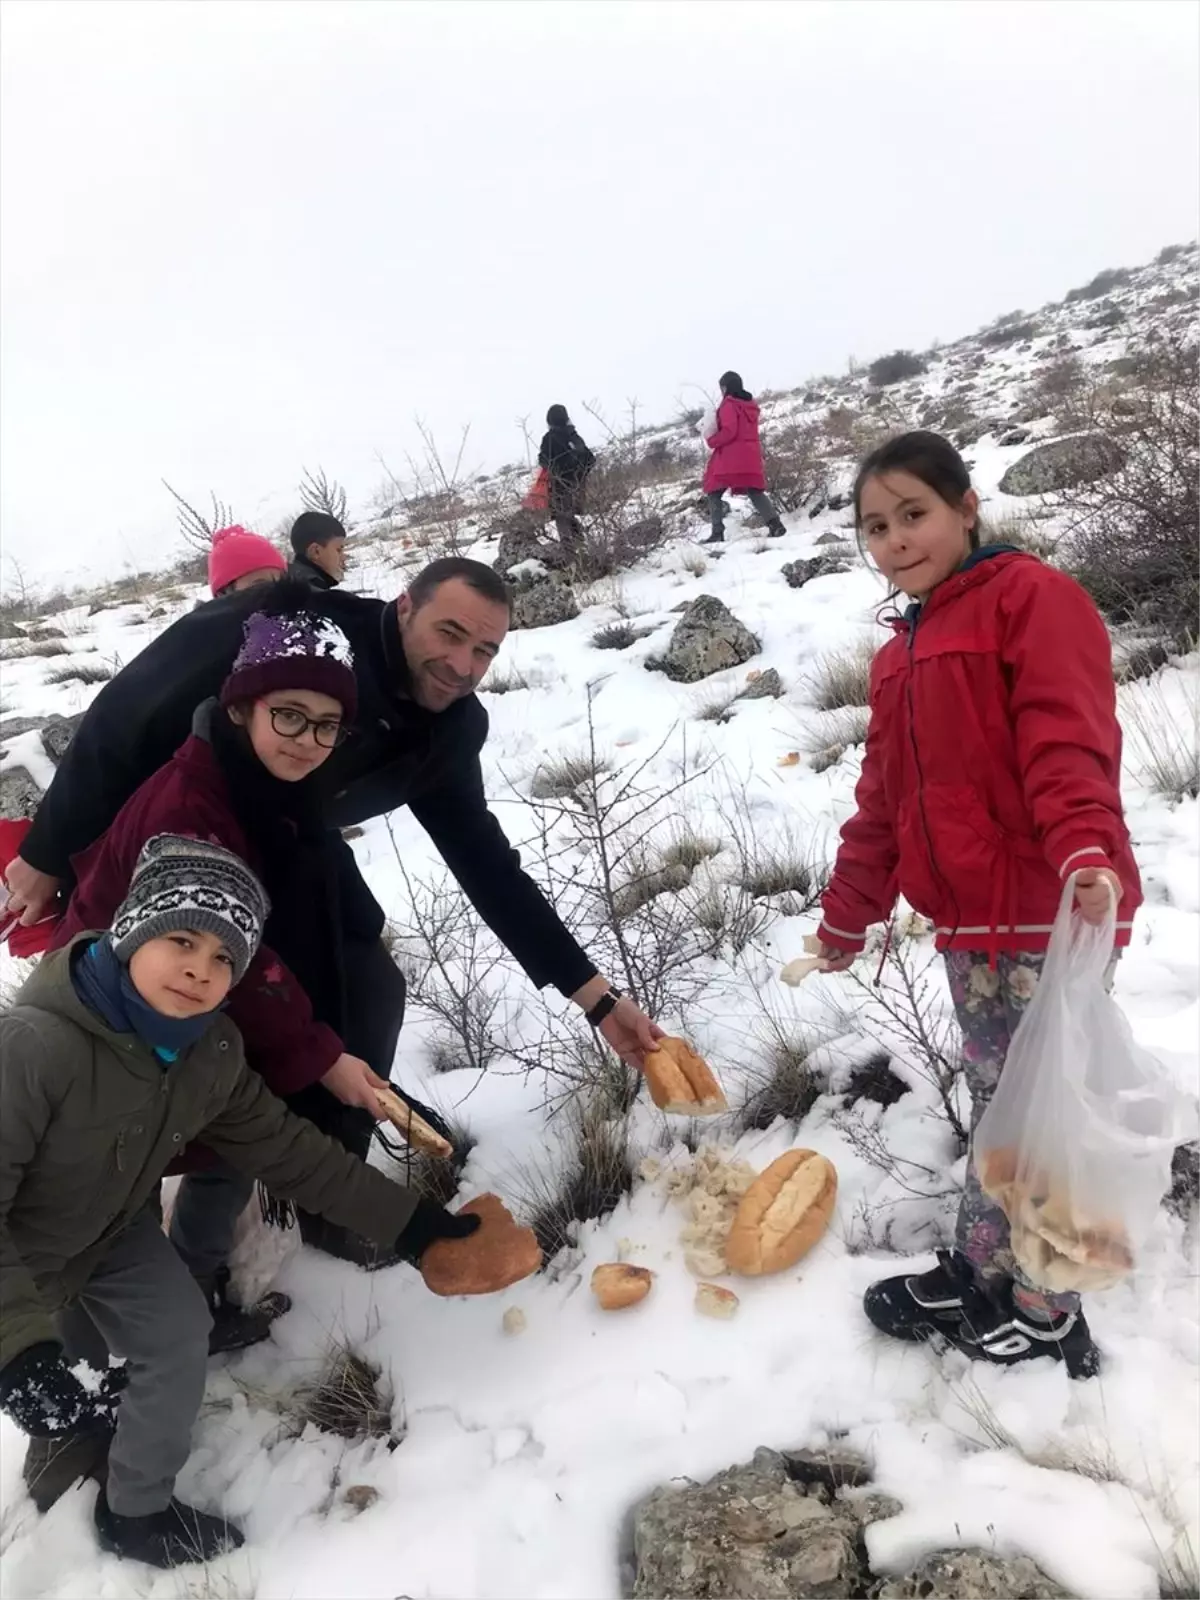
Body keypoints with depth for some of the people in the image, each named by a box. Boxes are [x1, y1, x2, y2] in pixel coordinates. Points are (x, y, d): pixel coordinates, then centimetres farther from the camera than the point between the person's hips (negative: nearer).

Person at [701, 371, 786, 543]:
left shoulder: (728, 404, -7)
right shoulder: (751, 404, 18)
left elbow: (728, 432, -17)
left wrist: (711, 440, -3)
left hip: (730, 457, -7)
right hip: (750, 456, 7)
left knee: (714, 493, 1)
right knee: (755, 492, 8)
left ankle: (717, 532, -11)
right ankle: (775, 523, -10)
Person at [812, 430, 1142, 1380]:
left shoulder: (1031, 596, -7)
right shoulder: (901, 654, 18)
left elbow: (1069, 739, -21)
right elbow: (887, 796, 21)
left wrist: (1086, 854, -37)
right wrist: (847, 912, 24)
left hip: (1049, 916, -7)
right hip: (969, 924, 8)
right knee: (998, 1107, 17)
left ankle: (1043, 1308, 21)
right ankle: (984, 1271, 30)